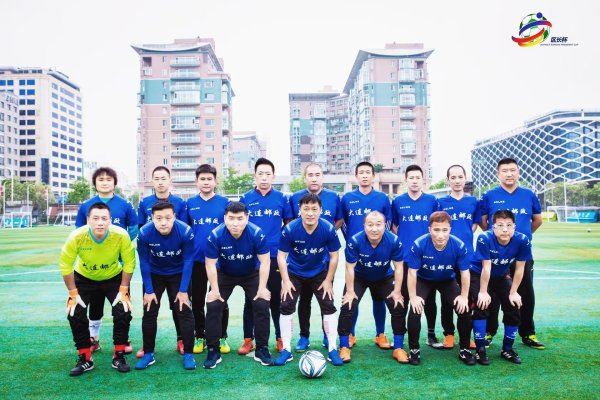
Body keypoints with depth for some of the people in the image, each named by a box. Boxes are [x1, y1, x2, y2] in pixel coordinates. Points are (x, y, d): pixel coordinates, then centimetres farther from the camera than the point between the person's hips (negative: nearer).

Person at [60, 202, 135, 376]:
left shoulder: (121, 235, -32)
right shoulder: (77, 236, -31)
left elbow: (129, 263, -19)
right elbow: (65, 265, -18)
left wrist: (124, 290, -16)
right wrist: (73, 293, -15)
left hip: (114, 278, 0)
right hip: (84, 277, 1)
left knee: (123, 312, -13)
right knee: (74, 314, -10)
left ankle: (119, 356, 7)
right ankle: (85, 358, 11)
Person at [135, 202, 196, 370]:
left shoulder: (185, 232, -30)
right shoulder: (144, 233, -27)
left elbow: (188, 261, -19)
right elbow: (144, 263, -15)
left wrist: (183, 290, -17)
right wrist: (148, 291, -12)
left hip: (178, 274, -1)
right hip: (154, 274, 1)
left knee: (184, 311, -5)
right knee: (149, 312, 2)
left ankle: (188, 354, 5)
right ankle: (148, 354, 17)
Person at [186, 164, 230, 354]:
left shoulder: (224, 202, -1)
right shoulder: (190, 203, 3)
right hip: (197, 260, 2)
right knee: (197, 301, 10)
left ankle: (222, 337, 21)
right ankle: (200, 337, 25)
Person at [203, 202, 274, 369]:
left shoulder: (257, 233, -29)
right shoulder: (215, 236, -28)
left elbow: (265, 261, -22)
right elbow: (211, 264, -20)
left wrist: (262, 288, -21)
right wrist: (215, 290, -20)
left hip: (251, 274, 0)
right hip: (224, 274, 0)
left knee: (262, 305, -12)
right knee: (213, 306, -12)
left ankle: (262, 349, 5)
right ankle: (213, 351, 4)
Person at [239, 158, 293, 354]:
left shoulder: (281, 198, 1)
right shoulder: (246, 198, 1)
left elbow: (289, 223, 10)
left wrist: (282, 240, 0)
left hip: (275, 256, 0)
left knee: (276, 298, 9)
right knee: (250, 299, 10)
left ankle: (281, 339, 21)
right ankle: (248, 339, 21)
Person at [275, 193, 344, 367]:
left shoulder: (329, 229, -24)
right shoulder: (290, 229, -26)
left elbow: (334, 256, -10)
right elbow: (281, 256, -14)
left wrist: (328, 280, -10)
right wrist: (286, 281, -16)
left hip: (320, 273, 1)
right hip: (294, 273, 0)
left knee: (328, 306, -4)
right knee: (286, 307, -7)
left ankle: (332, 349, 11)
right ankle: (286, 350, 8)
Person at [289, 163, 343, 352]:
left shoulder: (333, 197, 0)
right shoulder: (295, 198, 0)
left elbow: (340, 221, 11)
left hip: (326, 257, 0)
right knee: (304, 297, 9)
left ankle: (328, 336, 24)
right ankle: (304, 336, 21)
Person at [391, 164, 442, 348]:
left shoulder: (432, 201, 2)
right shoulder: (398, 202, 2)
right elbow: (394, 227, 9)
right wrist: (399, 246, -1)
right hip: (404, 257, 0)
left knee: (429, 297, 8)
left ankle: (431, 335, 22)